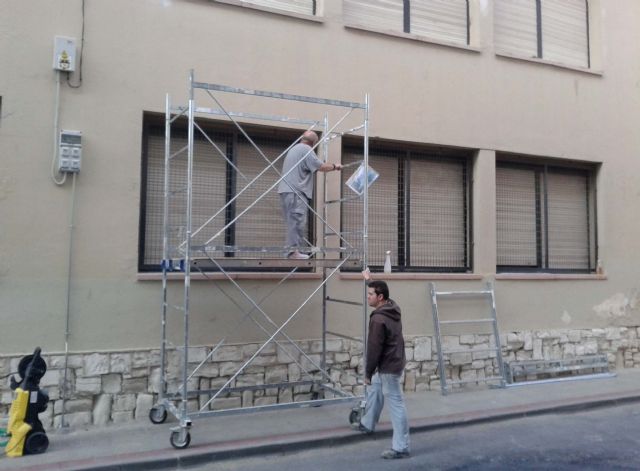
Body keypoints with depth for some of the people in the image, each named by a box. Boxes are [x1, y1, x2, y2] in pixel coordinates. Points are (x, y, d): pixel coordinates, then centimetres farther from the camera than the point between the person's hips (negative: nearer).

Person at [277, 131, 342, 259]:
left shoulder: (294, 148, 25)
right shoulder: (306, 150, -6)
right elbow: (321, 167, -11)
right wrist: (334, 166, 5)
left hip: (286, 190, 9)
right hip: (296, 191, -9)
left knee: (293, 221, 7)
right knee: (297, 221, -11)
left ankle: (292, 249, 6)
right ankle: (294, 250, -15)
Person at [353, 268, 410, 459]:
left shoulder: (378, 319, -25)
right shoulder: (393, 307, 1)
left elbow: (374, 349, -22)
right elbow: (380, 291, 25)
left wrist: (368, 373, -12)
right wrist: (369, 280, 36)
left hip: (389, 367, -10)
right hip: (392, 362, 10)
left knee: (395, 405, -4)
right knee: (374, 390, 28)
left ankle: (401, 448, 3)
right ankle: (367, 424, 45)